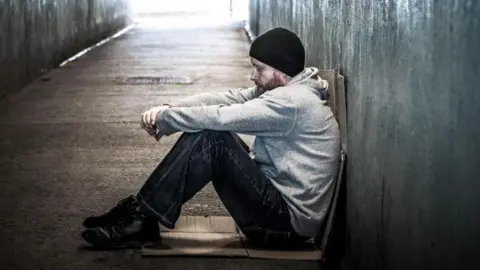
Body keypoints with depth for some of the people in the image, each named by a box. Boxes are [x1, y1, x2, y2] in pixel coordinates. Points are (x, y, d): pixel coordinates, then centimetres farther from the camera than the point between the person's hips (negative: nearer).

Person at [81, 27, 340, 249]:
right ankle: (141, 212, 2)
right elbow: (227, 99, 3)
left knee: (210, 138, -22)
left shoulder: (292, 101, -20)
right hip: (277, 200, 10)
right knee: (204, 133, 3)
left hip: (288, 222, -10)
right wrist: (168, 108, -10)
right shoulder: (281, 89, 10)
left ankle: (139, 220, -14)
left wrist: (164, 119, -10)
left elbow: (221, 117, -23)